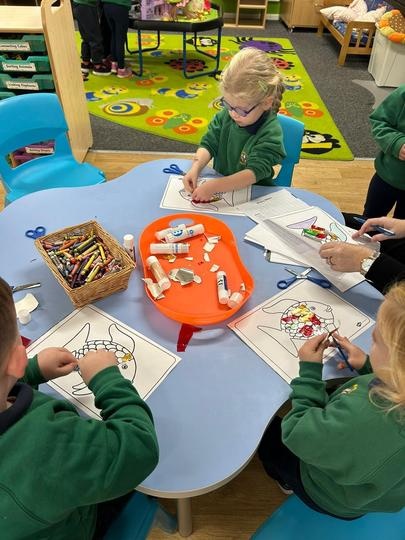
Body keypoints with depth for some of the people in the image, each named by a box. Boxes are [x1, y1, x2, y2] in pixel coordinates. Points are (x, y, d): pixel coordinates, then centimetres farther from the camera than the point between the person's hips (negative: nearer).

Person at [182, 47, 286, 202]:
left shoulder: (270, 133, -19)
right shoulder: (225, 115, -3)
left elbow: (254, 173, -27)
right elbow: (209, 144, 0)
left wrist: (214, 186, -36)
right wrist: (195, 168, -21)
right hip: (218, 184, 5)